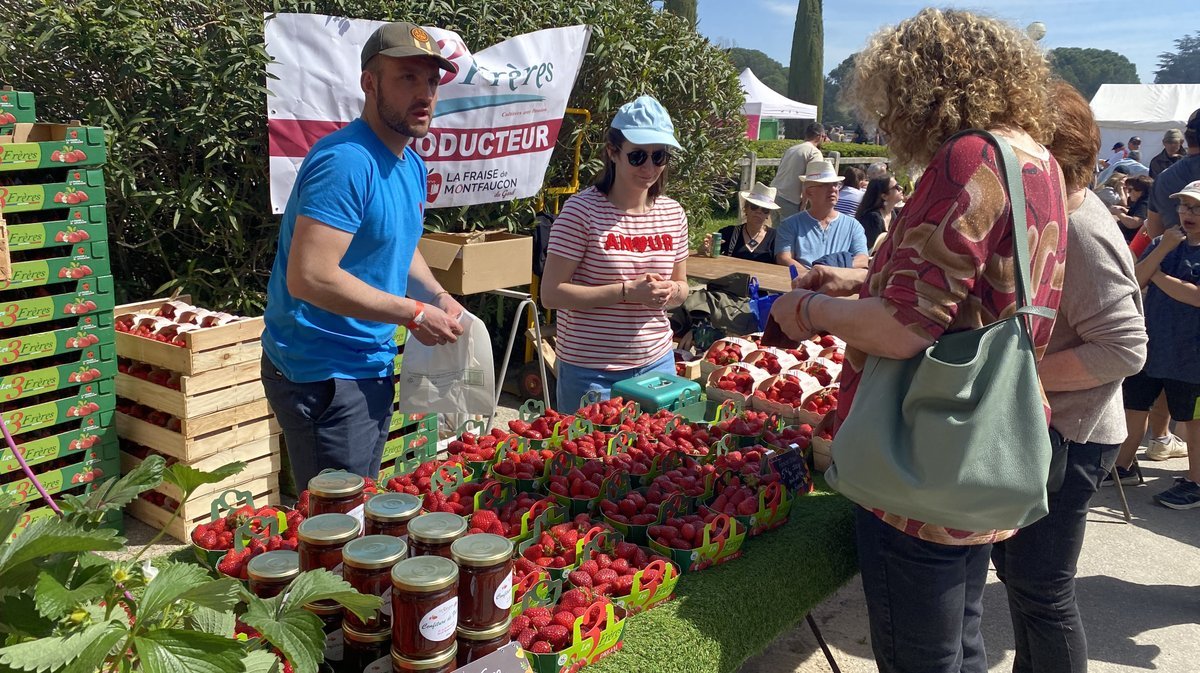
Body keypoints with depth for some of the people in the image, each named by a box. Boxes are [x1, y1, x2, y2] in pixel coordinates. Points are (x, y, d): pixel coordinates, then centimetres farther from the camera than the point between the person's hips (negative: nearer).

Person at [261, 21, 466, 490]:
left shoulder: (412, 165, 9)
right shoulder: (346, 161, -22)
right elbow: (309, 278, -29)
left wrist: (439, 298, 6)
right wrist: (413, 314, -21)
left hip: (372, 365, 9)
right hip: (324, 376, -9)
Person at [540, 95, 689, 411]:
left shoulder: (673, 213, 4)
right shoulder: (582, 210, -12)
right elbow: (551, 293, -16)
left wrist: (670, 292, -9)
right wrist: (628, 291, -22)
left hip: (656, 362, 5)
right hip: (590, 370, -5)